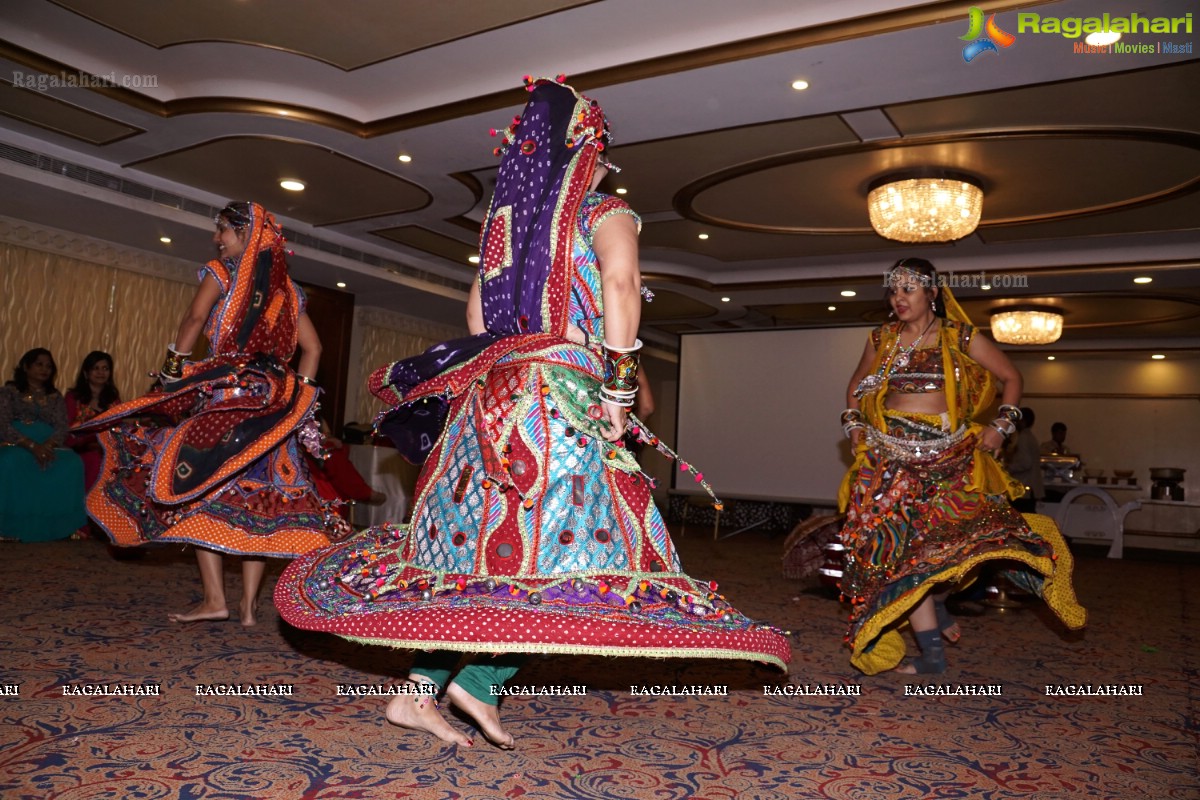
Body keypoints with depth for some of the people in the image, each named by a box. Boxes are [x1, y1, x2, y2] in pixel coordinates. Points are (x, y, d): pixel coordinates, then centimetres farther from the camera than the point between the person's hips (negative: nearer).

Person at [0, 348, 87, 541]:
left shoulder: (56, 398, 19)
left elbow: (62, 428, 5)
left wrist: (47, 445, -19)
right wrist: (32, 446, -20)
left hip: (48, 447, 2)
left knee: (73, 464, -31)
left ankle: (57, 526, -26)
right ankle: (18, 527, -31)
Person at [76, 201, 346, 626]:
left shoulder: (221, 272, 1)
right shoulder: (286, 289, 16)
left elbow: (194, 319, -13)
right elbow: (312, 347, 12)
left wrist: (172, 369, -7)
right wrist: (301, 392, 12)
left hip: (225, 392, -5)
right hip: (273, 404, 5)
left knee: (200, 487, 1)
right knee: (258, 495, 4)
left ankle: (214, 599, -4)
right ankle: (249, 603, 4)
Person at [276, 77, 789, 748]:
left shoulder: (507, 215, 21)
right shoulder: (606, 213, 4)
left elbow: (478, 304, 18)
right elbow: (619, 285, -14)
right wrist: (620, 384, -16)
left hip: (492, 390, 7)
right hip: (566, 392, -6)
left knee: (473, 538, 8)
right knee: (561, 537, -3)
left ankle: (419, 691, 8)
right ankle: (483, 680, -10)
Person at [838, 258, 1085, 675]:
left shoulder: (958, 337, 2)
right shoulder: (881, 339, 9)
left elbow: (1011, 377, 11)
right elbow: (857, 385, 24)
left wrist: (1001, 426, 1)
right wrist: (854, 424, 9)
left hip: (947, 456, -1)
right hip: (891, 456, 1)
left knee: (947, 538, -16)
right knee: (902, 546, -7)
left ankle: (935, 603, 18)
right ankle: (933, 655, 3)